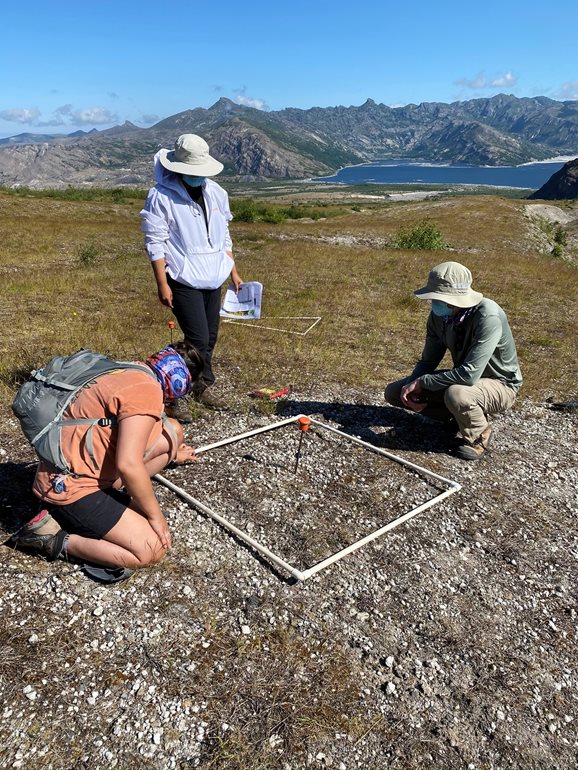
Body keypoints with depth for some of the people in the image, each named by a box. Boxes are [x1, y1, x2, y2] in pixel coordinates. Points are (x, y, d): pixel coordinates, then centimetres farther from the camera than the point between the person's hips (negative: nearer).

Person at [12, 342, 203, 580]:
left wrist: (172, 453, 43)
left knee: (171, 430, 6)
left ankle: (113, 495, 8)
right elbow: (128, 466, -29)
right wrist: (155, 516, -14)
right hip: (71, 487, -10)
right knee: (153, 549, -15)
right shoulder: (147, 390, -23)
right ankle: (57, 540, -3)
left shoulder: (133, 374, 8)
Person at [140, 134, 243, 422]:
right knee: (198, 339, -12)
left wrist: (233, 272, 15)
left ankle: (202, 386, 29)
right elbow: (155, 243, -11)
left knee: (210, 336, 11)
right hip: (183, 281, -7)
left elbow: (224, 236, 17)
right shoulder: (161, 197, -10)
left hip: (213, 279, 7)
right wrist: (162, 284, -15)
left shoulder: (215, 192, 9)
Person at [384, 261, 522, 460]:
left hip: (499, 384, -6)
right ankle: (463, 416, 7)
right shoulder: (439, 315, -12)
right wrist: (411, 385, -20)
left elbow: (469, 375, -38)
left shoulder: (488, 317, -33)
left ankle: (479, 434, -6)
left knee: (456, 394, -41)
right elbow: (428, 360, 0)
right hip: (463, 378, 7)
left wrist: (422, 382, -28)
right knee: (394, 392, -3)